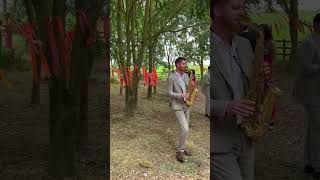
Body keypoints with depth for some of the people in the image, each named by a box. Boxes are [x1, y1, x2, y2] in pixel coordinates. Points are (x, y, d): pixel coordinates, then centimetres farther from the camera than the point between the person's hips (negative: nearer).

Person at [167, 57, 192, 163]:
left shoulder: (186, 75, 6)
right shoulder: (171, 77, -13)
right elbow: (169, 93, -12)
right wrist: (181, 95, -26)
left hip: (186, 105, 7)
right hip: (177, 106, -7)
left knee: (185, 128, 14)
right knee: (184, 129, -13)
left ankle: (182, 147, 32)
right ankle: (180, 151, 2)